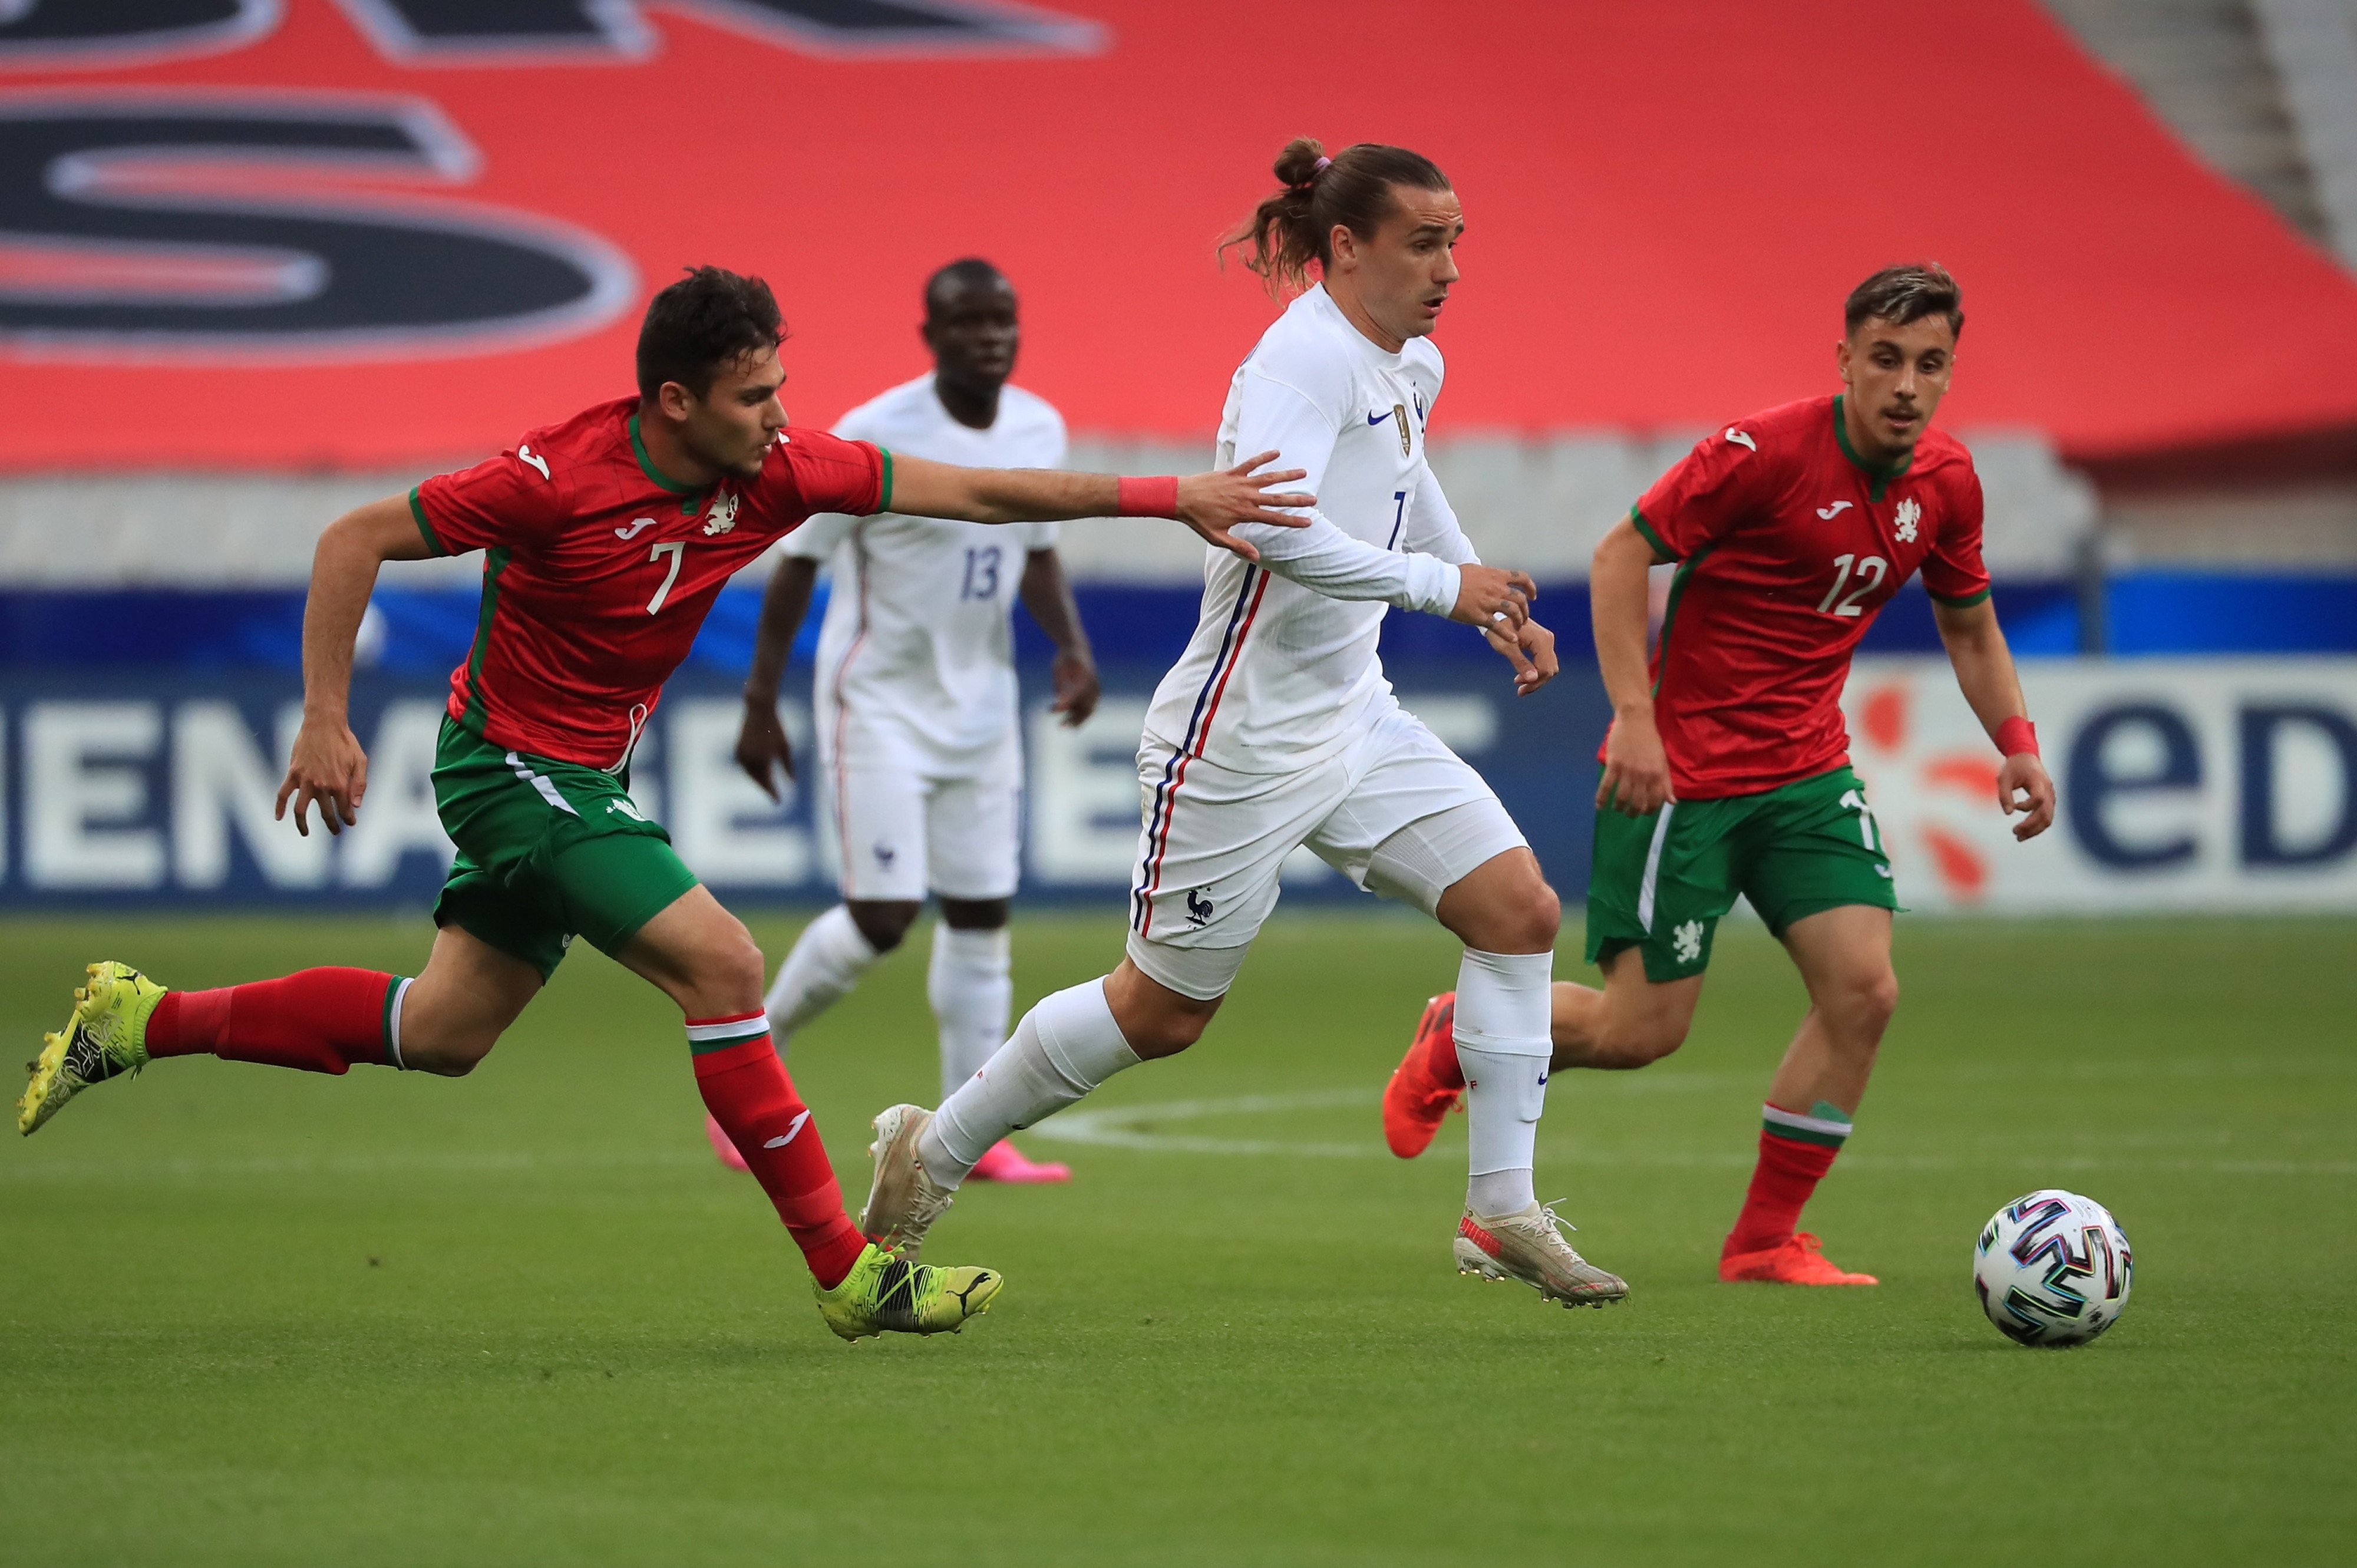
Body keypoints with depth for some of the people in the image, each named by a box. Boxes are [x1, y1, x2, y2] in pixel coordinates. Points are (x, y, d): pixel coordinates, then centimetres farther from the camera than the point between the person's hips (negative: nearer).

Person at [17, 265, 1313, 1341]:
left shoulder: (770, 470, -9)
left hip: (583, 779, 8)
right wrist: (325, 723, -19)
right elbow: (354, 541, -16)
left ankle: (142, 1022, 26)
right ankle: (849, 1273, -13)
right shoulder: (561, 478, -25)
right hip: (513, 763, -8)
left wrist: (1172, 499, -11)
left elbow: (972, 492, -6)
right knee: (720, 962, -17)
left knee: (441, 1034, 15)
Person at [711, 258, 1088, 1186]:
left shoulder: (1040, 430, 2)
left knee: (981, 917, 3)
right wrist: (760, 705, -9)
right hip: (878, 700, -6)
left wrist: (1072, 646, -1)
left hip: (981, 706, 6)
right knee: (883, 917, -12)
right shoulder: (872, 439, -16)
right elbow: (799, 563, -10)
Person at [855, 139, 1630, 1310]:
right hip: (1240, 735, -9)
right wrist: (1441, 585, -29)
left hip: (1353, 718, 9)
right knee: (1163, 1009, 3)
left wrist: (1495, 605, 26)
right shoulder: (1304, 359, -21)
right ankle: (931, 1153, 24)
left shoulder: (1408, 369, 8)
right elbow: (1273, 527, -38)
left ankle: (1501, 1213, 2)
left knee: (1519, 908, -4)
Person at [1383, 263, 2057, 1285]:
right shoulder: (1766, 453, -19)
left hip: (1808, 774, 6)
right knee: (1642, 1030, -4)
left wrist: (2016, 743, 4)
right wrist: (1635, 716, -23)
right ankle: (1454, 1040, 26)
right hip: (1682, 769, -6)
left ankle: (1765, 1240, 2)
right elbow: (1621, 556, -15)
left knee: (1864, 989, -10)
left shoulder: (1945, 482, 1)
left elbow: (1968, 625, 18)